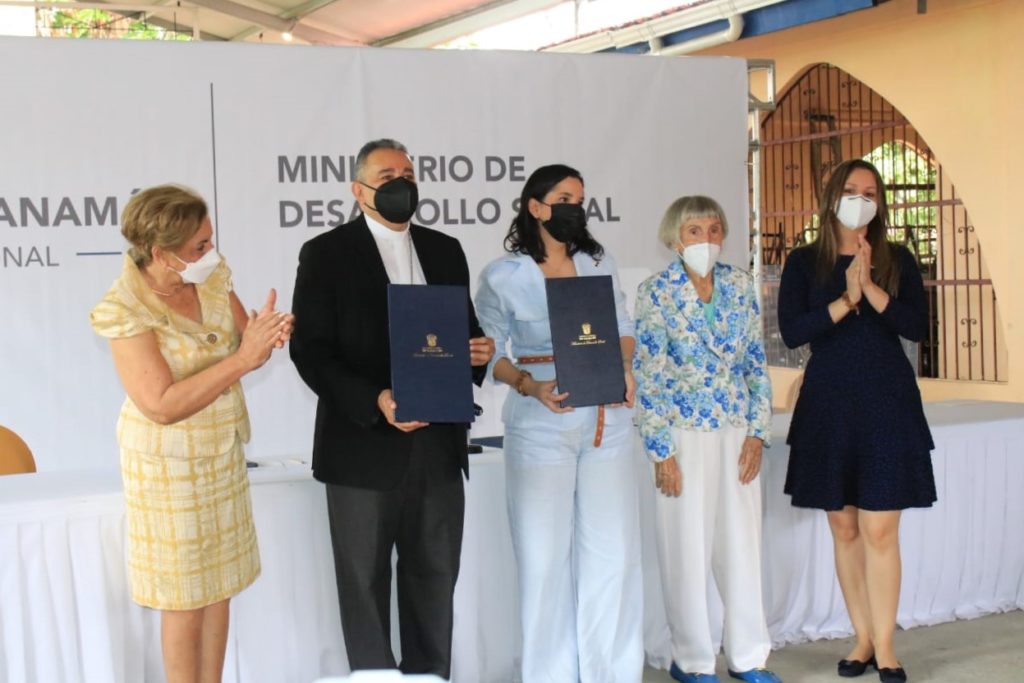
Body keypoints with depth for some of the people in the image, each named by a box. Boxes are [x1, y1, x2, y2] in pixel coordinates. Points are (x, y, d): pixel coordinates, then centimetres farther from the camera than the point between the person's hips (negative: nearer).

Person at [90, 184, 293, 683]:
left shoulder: (211, 278, -5)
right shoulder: (124, 311, -23)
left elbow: (243, 351, 0)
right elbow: (162, 405, -28)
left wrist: (266, 335, -24)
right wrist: (242, 359, -32)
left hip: (222, 455, 6)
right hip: (170, 467, -6)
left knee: (219, 586, 15)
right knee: (185, 598, 7)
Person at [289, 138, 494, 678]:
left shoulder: (445, 250, 11)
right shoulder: (326, 254, -4)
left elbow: (465, 331, 18)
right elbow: (310, 350, -10)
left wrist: (479, 351, -6)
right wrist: (375, 402, -23)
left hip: (438, 444, 4)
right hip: (365, 447, -4)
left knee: (435, 579, 13)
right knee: (366, 585, 8)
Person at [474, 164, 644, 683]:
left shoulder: (599, 264, 8)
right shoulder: (502, 277, -2)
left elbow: (623, 329, 14)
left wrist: (623, 368, -6)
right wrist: (530, 385, -17)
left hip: (606, 422, 3)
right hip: (540, 429, -3)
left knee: (614, 553, 3)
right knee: (545, 558, 0)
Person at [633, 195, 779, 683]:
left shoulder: (740, 286, 6)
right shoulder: (656, 292, -6)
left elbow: (757, 364, 9)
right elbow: (647, 375, -8)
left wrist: (758, 433, 2)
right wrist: (661, 451, -10)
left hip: (737, 432, 4)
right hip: (685, 432, -4)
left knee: (743, 542, 9)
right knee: (687, 547, 4)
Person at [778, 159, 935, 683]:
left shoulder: (897, 260, 5)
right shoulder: (805, 262, 4)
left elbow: (917, 327, -6)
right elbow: (791, 331, -7)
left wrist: (871, 288, -16)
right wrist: (846, 300, -16)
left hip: (887, 404, -1)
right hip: (828, 404, 1)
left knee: (879, 530, -5)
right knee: (844, 529, 6)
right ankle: (862, 638, 18)